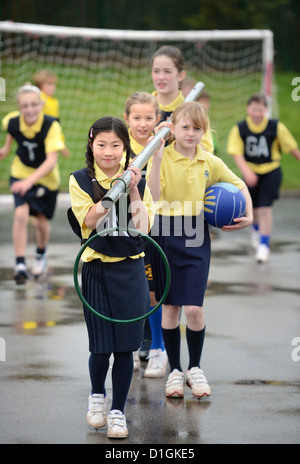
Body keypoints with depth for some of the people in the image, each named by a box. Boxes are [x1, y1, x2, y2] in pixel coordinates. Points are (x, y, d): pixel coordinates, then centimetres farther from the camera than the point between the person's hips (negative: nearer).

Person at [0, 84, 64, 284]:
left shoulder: (51, 126, -30)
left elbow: (51, 161, -37)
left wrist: (29, 181, -47)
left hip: (46, 177, -1)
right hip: (21, 173, 1)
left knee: (42, 221, 9)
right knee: (21, 215, -19)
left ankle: (41, 254, 40)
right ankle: (20, 264, -15)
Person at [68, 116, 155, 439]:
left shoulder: (137, 181, 3)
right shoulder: (80, 180, -2)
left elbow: (143, 227, -6)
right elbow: (90, 221, -15)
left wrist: (132, 189, -13)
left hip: (130, 270, 1)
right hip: (97, 270, -1)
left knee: (125, 345, 1)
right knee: (101, 346, 0)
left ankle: (118, 411, 14)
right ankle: (97, 395, 29)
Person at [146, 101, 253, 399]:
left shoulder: (210, 163, 3)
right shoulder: (161, 158, -6)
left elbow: (239, 185, 18)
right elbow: (153, 196, -21)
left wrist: (248, 216, 5)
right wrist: (158, 158, -27)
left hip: (196, 236, 1)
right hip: (165, 233, -1)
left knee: (194, 308, -6)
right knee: (169, 306, 4)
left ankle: (195, 368, 14)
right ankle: (175, 371, 18)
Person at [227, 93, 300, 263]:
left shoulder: (276, 127, -11)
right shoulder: (240, 129, -10)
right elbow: (237, 153, -14)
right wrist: (247, 172, -27)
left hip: (271, 172, -2)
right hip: (251, 173, 2)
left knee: (265, 208, -12)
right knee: (253, 208, 15)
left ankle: (264, 244, -2)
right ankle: (257, 228, 50)